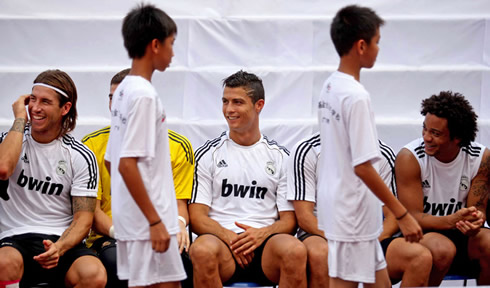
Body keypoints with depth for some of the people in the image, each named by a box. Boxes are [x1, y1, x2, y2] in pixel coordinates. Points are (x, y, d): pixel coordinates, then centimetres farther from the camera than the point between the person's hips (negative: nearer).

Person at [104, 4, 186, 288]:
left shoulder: (123, 90, 11)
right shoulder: (144, 95, -16)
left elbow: (112, 160, 17)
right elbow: (127, 165, -22)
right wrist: (155, 220, -21)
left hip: (131, 218, 9)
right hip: (147, 220, -9)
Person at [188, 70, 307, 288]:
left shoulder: (280, 157, 15)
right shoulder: (208, 153, 12)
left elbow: (289, 219, 11)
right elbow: (197, 216, 5)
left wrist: (262, 234, -11)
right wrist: (229, 237, -14)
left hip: (264, 246, 1)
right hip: (221, 240, -1)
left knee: (295, 251, -34)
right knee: (202, 251, -37)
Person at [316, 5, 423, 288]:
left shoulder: (330, 87, 7)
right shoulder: (357, 96, -20)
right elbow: (363, 167, -23)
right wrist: (402, 214, -18)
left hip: (336, 207, 9)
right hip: (353, 213, -9)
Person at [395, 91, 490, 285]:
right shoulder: (409, 157, -15)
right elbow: (413, 218, -16)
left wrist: (473, 223, -29)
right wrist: (452, 220, -34)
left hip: (462, 233, 3)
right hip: (422, 233, -3)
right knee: (442, 249, -36)